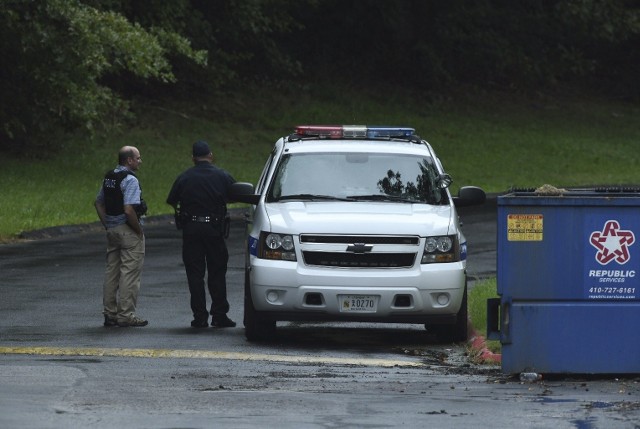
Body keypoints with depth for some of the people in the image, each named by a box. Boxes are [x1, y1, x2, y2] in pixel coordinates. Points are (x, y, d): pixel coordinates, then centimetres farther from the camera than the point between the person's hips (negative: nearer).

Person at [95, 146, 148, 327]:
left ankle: (109, 313, 16)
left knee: (112, 271, 12)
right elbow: (129, 210, -25)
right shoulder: (130, 180, -17)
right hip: (128, 230, -8)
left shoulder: (109, 178, 10)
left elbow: (99, 203, 18)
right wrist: (139, 230, -13)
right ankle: (126, 315, -5)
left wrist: (107, 225, 18)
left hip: (112, 229, 8)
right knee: (129, 272, -4)